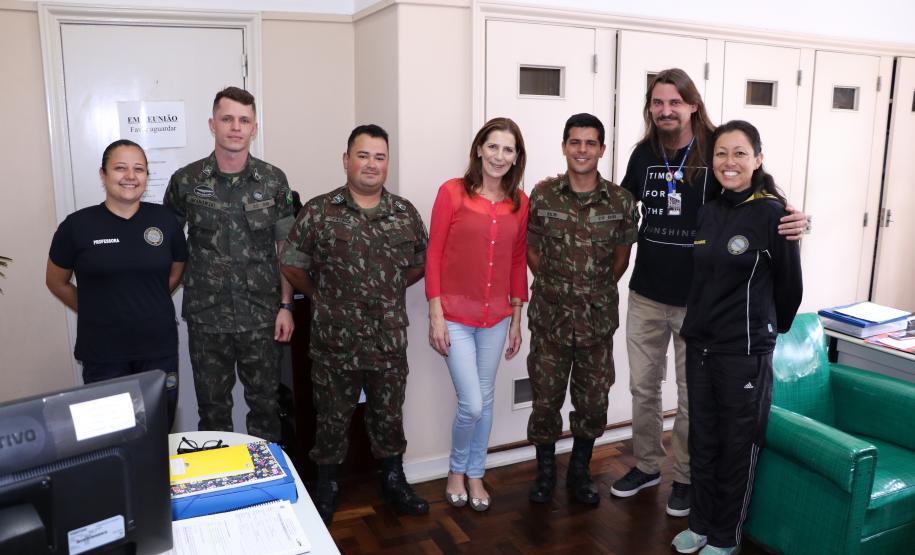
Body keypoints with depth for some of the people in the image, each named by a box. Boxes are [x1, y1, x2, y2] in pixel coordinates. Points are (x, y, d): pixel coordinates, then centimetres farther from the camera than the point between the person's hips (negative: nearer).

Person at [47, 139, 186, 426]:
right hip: (102, 353, -1)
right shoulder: (77, 225, -5)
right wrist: (97, 312, 9)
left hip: (159, 348, 1)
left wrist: (146, 307, 10)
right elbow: (57, 283, 8)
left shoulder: (164, 220, -1)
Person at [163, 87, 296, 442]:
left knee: (265, 404, 11)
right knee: (213, 409, 12)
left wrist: (286, 306, -1)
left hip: (262, 318, 0)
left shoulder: (273, 180, 0)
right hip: (206, 318, 0)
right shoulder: (186, 181, -1)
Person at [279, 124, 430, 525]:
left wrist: (389, 292, 9)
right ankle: (326, 487, 32)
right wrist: (322, 296, 4)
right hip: (335, 341, -2)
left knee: (389, 415, 16)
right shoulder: (318, 212, -6)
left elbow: (422, 262, 14)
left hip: (390, 340, 3)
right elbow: (291, 265, -1)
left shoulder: (405, 213, 3)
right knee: (332, 417, 13)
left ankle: (394, 481, 36)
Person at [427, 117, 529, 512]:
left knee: (486, 401, 14)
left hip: (496, 317, 4)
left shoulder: (519, 201, 3)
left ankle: (475, 475, 34)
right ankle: (456, 471, 25)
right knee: (471, 405, -4)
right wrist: (435, 315, -10)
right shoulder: (452, 192, -8)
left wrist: (516, 319, 9)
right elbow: (433, 256, -7)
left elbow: (518, 261, 9)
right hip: (455, 316, -4)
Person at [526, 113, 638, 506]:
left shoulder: (620, 201, -3)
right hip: (550, 316, 0)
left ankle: (580, 471, 32)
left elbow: (621, 256, 7)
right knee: (546, 398, 8)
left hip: (598, 318, 1)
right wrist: (555, 284, 5)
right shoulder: (543, 194, -4)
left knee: (593, 401, 11)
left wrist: (597, 290, 7)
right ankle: (545, 471, 30)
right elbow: (530, 248, 4)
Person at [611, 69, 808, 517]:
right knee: (643, 386, 17)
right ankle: (646, 465, 37)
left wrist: (795, 220, -29)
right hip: (645, 295, 4)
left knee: (692, 394, 12)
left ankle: (685, 477, 32)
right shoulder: (644, 153, 2)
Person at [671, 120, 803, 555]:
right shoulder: (709, 212, 5)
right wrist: (700, 323, 16)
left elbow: (790, 285, -3)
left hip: (745, 351, -5)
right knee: (702, 441, 16)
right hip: (699, 344, 6)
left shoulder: (773, 213, -12)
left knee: (737, 447, 10)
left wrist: (770, 329, 10)